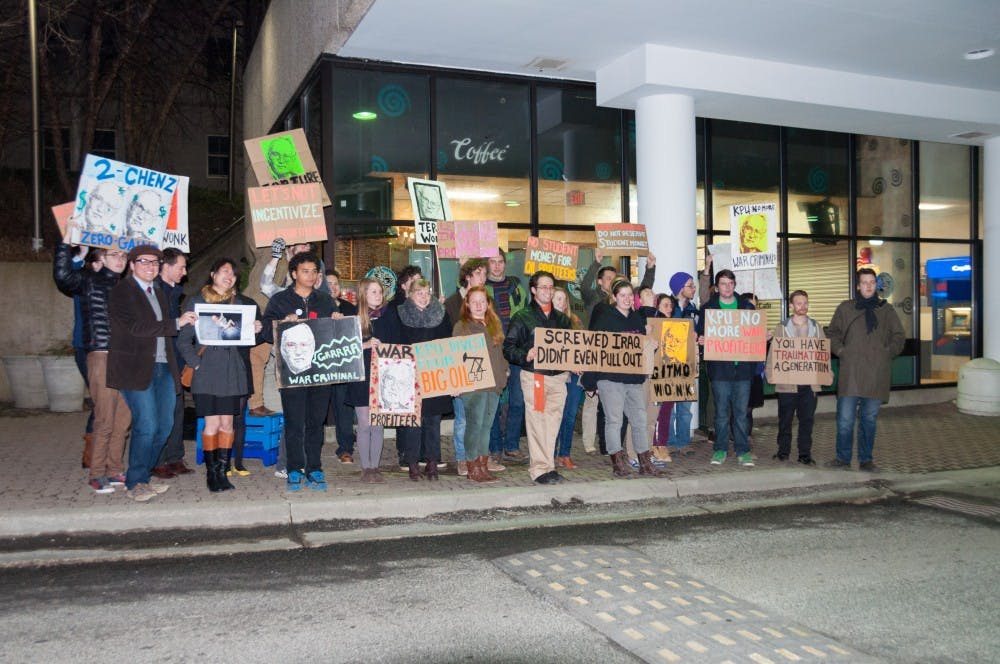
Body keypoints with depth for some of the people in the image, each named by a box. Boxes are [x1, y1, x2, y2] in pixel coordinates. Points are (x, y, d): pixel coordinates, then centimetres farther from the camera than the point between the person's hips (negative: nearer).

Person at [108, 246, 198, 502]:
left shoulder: (159, 294, 21)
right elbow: (135, 326, -15)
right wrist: (176, 323, -14)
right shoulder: (122, 290, -3)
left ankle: (141, 476, 21)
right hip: (136, 369, -7)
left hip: (162, 367, 8)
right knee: (146, 426, -10)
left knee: (164, 425, 7)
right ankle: (135, 483, 5)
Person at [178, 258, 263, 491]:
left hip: (232, 371, 3)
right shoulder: (197, 301, 5)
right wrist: (195, 363, -8)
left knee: (228, 422, 3)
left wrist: (255, 330, -7)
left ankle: (222, 471, 12)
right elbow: (184, 339, 2)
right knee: (212, 423, -4)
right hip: (207, 371, -3)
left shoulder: (238, 302, 14)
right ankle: (211, 472, 8)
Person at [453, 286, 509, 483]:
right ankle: (473, 468, 1)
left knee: (487, 424, 9)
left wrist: (503, 375, 13)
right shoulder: (461, 326, -1)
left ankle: (483, 464, 16)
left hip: (494, 384, 6)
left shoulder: (495, 324, 15)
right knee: (475, 424, -5)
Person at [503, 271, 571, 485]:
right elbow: (508, 347, -2)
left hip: (558, 376, 4)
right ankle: (540, 468, -3)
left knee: (553, 423, 3)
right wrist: (525, 356, -19)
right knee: (536, 422, -6)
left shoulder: (561, 319, 19)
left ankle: (548, 465, 11)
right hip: (534, 376, -4)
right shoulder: (522, 317, 3)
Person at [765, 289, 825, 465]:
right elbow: (773, 352, 1)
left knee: (807, 420, 4)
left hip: (809, 382, 2)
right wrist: (771, 374, -10)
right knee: (785, 419, 5)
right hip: (787, 383, -2)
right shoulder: (782, 328, 4)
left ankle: (805, 453, 12)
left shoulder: (816, 327, 10)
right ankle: (783, 451, 17)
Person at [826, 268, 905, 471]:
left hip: (877, 375, 1)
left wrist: (889, 352, 1)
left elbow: (899, 336, 16)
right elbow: (832, 333, 13)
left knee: (869, 419, 8)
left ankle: (866, 458, 17)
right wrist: (840, 351, -1)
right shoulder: (845, 308, 9)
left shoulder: (887, 310, 12)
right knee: (845, 418, -5)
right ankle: (843, 457, 7)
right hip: (850, 373, -1)